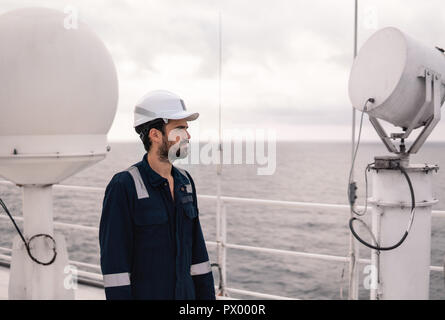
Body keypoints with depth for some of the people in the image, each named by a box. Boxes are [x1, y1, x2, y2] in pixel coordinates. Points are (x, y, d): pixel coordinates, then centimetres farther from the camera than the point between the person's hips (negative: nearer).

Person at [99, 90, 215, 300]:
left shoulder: (184, 182, 6)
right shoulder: (123, 186, -15)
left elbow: (196, 247, 11)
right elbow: (113, 261, -16)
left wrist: (207, 295, 10)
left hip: (185, 293, 6)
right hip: (141, 294, -6)